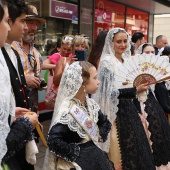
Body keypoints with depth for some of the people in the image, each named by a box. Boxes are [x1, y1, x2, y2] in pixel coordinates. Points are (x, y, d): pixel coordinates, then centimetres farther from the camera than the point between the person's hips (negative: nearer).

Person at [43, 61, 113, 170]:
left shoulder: (91, 104, 0)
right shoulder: (67, 111, -24)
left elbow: (105, 123, 16)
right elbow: (53, 140, -32)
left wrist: (99, 136, 1)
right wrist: (74, 153, -21)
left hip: (95, 156, 7)